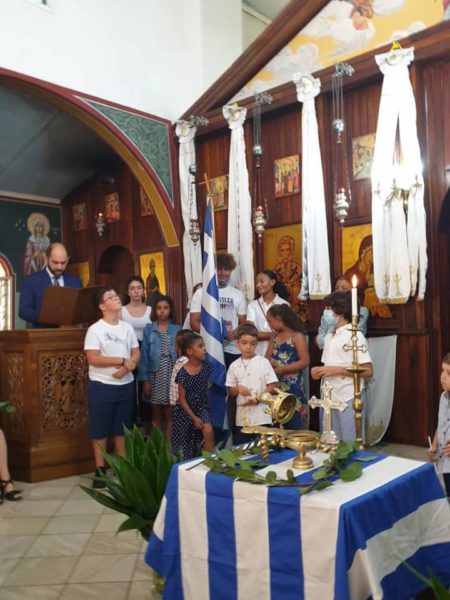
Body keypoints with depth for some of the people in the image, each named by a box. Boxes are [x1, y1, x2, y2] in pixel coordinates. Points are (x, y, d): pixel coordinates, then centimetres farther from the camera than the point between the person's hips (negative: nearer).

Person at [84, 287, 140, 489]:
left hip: (126, 384, 5)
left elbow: (136, 353, 7)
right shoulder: (95, 329, -9)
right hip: (102, 386, -5)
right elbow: (93, 359, -17)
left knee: (122, 428, 13)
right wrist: (122, 360, -15)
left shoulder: (127, 327, 8)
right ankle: (100, 470, 14)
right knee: (100, 429, 3)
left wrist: (128, 367, -14)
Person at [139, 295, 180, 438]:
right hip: (155, 375, 0)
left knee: (170, 416, 4)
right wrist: (145, 379, -5)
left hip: (173, 376, 0)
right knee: (156, 416, 10)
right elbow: (144, 355, 0)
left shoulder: (177, 329, 3)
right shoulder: (148, 329, 1)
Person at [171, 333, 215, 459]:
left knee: (208, 431, -23)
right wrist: (194, 418, -14)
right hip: (185, 410, -2)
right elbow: (182, 399, -12)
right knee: (185, 444, 8)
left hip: (202, 407, 2)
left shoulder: (207, 367, -7)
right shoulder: (183, 373, -18)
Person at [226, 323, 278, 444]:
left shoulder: (263, 362, -3)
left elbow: (272, 386, -4)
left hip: (262, 417, -3)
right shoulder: (234, 366, 5)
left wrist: (258, 398, -17)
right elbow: (230, 392, 9)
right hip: (242, 418, 3)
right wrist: (238, 389, -12)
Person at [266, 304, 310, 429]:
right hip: (276, 385, 6)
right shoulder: (274, 336, 11)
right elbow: (268, 357, 11)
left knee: (295, 423, -4)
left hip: (292, 386, -6)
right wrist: (273, 363, -12)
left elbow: (304, 362, -14)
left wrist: (282, 369, -15)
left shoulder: (297, 336, -8)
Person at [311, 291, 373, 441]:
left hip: (349, 399, -7)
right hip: (331, 398, 7)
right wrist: (320, 371, -1)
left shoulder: (354, 336, -12)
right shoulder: (329, 336, 12)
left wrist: (336, 370, -20)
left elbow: (368, 371, -17)